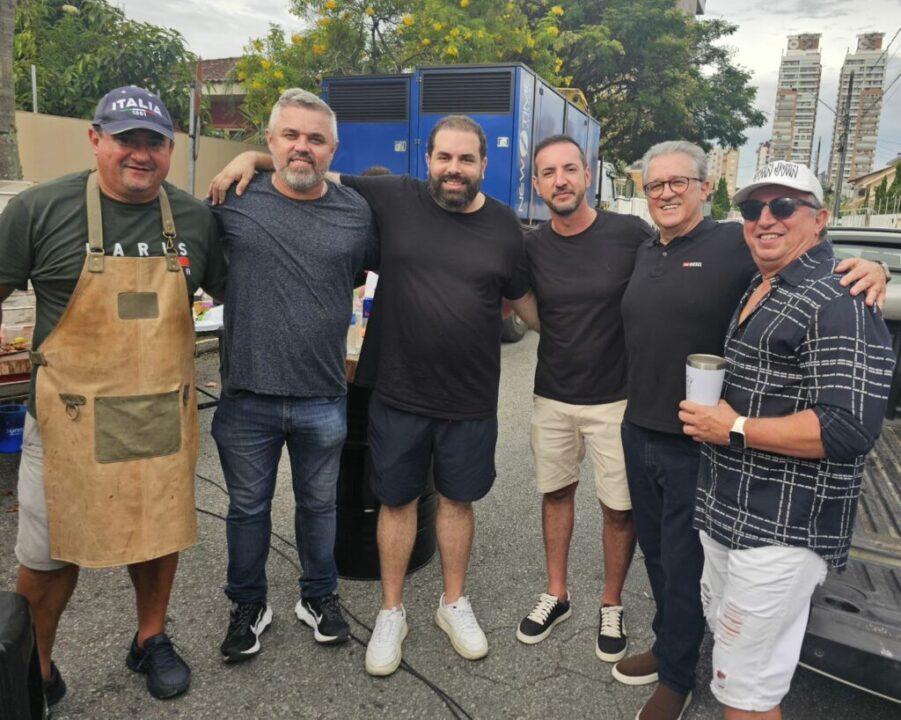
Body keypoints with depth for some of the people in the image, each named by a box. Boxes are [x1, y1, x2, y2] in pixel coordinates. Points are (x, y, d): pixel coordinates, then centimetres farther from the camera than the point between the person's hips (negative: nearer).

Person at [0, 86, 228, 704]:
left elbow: (233, 290, 16)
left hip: (164, 417, 3)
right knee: (51, 553, 10)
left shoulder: (195, 218, 2)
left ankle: (152, 639, 42)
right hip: (71, 416, -2)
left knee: (159, 534, 17)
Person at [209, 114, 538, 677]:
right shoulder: (394, 197, -3)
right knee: (398, 500, 12)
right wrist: (253, 158, -6)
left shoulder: (504, 226, 1)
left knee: (457, 499, 16)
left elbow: (524, 299, 12)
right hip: (398, 394, 0)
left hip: (471, 400, 1)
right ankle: (392, 613, 32)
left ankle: (455, 603, 37)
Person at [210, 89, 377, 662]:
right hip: (247, 399, 0)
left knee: (320, 505, 18)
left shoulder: (357, 212, 0)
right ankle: (249, 605, 39)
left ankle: (320, 597, 41)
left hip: (324, 401, 1)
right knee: (248, 509, 16)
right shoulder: (235, 200, -3)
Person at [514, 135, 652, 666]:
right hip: (552, 397, 3)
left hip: (615, 399, -3)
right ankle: (556, 596, 35)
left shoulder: (631, 235, -12)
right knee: (556, 493, 16)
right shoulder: (532, 247, -2)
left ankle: (612, 606, 30)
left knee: (619, 508, 7)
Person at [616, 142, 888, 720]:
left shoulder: (736, 244, -11)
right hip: (639, 432, 7)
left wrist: (870, 269, -29)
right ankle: (668, 645, 44)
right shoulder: (645, 254, 10)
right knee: (655, 553, 21)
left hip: (697, 444, -6)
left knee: (684, 566, 9)